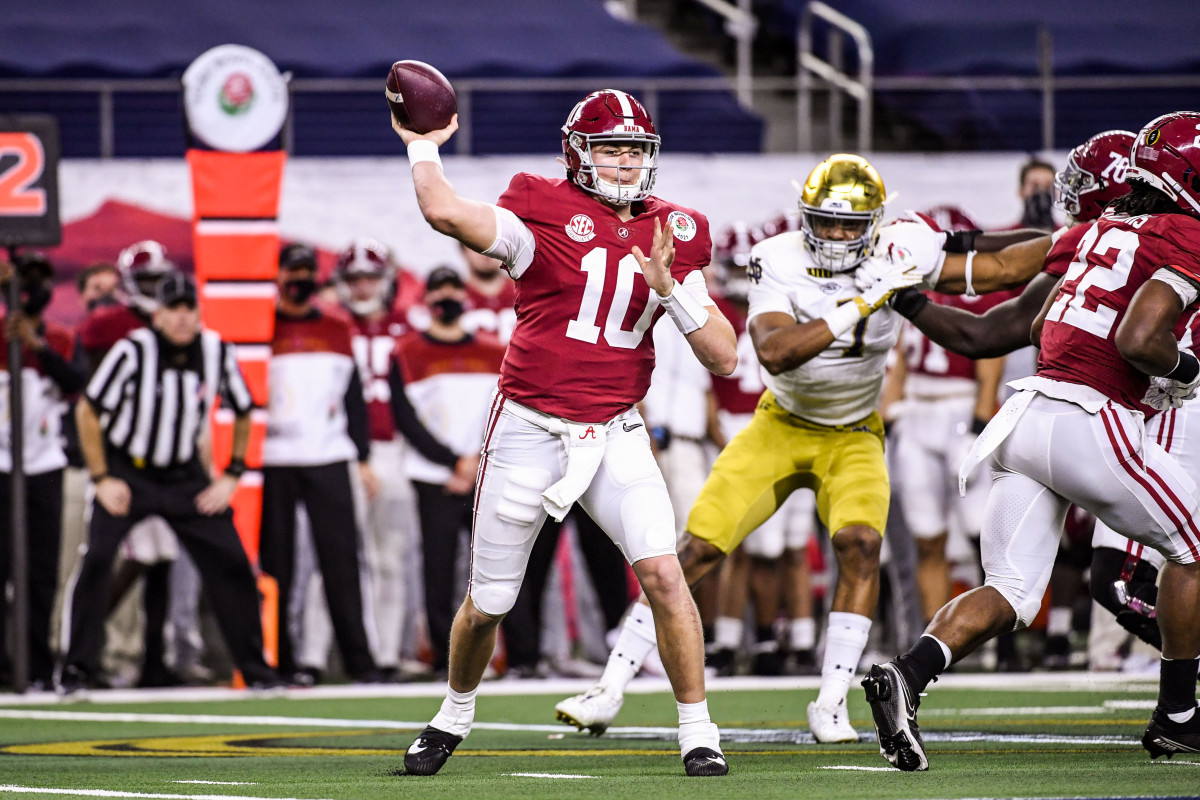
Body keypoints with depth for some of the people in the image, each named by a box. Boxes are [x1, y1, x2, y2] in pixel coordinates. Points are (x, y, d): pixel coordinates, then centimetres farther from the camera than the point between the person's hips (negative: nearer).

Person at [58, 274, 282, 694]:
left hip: (186, 477, 3)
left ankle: (256, 669, 11)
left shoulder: (218, 352, -8)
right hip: (126, 473, -3)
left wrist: (231, 476, 2)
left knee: (231, 562, -2)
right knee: (97, 559, -19)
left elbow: (243, 413, 9)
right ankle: (75, 670, -9)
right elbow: (88, 411, -10)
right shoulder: (132, 351, -19)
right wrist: (101, 479, -12)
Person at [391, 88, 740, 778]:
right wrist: (423, 145, -12)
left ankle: (698, 732, -4)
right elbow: (446, 211, -28)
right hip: (529, 432, -2)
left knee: (663, 574, -16)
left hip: (616, 436, 2)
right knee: (487, 606, 9)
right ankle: (455, 715, 37)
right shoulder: (544, 214, -10)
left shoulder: (672, 237, 4)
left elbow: (724, 357, 0)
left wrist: (667, 287, -13)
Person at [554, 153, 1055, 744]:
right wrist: (863, 303, -43)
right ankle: (610, 691, 0)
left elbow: (1002, 269, -11)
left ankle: (830, 705, -14)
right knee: (697, 551, -8)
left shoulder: (898, 253, -18)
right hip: (781, 428, -1)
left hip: (852, 438, 1)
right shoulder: (780, 262, -23)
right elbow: (774, 353, -39)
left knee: (860, 544, -26)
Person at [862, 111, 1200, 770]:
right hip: (1091, 422, -7)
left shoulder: (1103, 229, 19)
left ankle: (906, 677, -19)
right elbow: (1139, 339, -17)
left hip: (1028, 412, 7)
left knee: (1009, 594, 5)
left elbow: (1039, 329, 27)